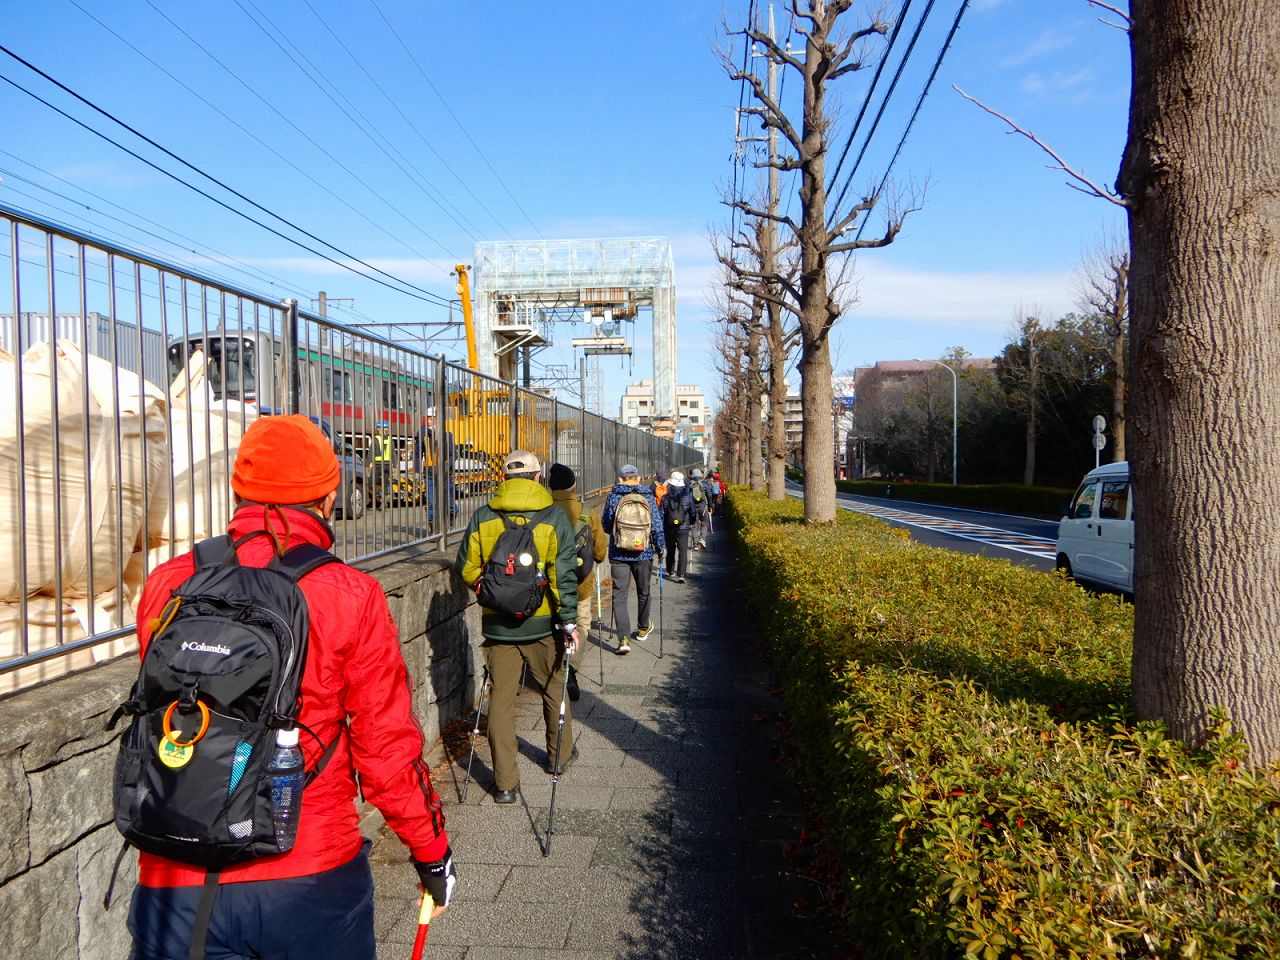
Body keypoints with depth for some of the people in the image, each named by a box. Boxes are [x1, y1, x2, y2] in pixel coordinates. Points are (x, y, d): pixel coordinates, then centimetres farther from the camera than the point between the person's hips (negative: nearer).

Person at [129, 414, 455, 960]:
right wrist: (432, 852, 5)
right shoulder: (352, 597, -14)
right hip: (312, 881, 0)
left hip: (175, 889, 1)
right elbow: (386, 746, -9)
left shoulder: (166, 585, -5)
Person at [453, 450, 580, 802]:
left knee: (501, 698, 7)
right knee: (554, 689, 20)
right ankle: (559, 757, 37)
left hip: (497, 624, 1)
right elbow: (564, 575, -13)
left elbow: (466, 569, -1)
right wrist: (569, 621, -7)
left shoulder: (481, 517, -4)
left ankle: (505, 783, 9)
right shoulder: (554, 518, -9)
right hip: (542, 624, -1)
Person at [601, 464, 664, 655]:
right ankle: (643, 628, 40)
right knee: (643, 592, 21)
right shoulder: (648, 497, -4)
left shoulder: (612, 497, -4)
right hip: (643, 553, 1)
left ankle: (624, 639, -12)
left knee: (619, 595, 0)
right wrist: (661, 547, 10)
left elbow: (606, 525, 5)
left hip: (618, 554, -1)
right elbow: (657, 526, -4)